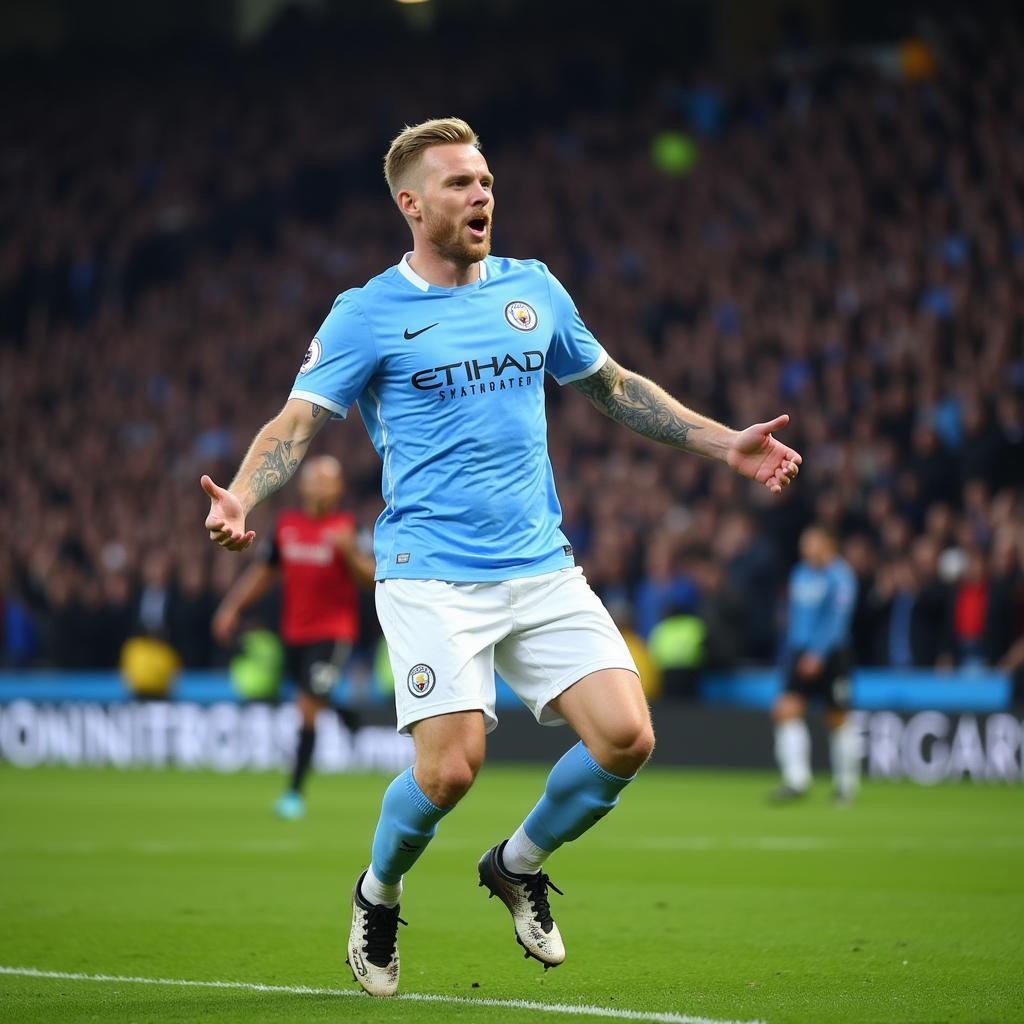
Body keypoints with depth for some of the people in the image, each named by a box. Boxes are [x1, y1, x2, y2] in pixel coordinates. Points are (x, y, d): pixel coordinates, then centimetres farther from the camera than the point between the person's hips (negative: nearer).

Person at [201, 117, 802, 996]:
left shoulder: (533, 289, 12)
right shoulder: (368, 314, -1)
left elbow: (615, 388, 24)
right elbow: (299, 421, -7)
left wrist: (726, 443, 20)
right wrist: (241, 497, -27)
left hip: (543, 569, 5)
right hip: (432, 577, -4)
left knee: (626, 738, -10)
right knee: (450, 768, -18)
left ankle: (518, 866, 19)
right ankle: (377, 897, 15)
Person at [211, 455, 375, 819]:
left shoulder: (347, 527, -8)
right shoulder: (287, 523, 6)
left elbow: (371, 577, -15)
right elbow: (264, 570, 18)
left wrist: (349, 551, -32)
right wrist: (233, 606, 13)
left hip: (333, 633, -5)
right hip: (294, 634, 5)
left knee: (308, 707, -12)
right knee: (310, 706, 12)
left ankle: (295, 792, -6)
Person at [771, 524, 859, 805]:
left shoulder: (839, 576, -9)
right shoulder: (800, 573, 13)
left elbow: (837, 619, -17)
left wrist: (818, 652, -24)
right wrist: (789, 653, 20)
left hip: (830, 655, -6)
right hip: (800, 653, 6)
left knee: (838, 719, 4)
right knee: (788, 711, -12)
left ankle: (847, 781, 20)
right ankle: (796, 780, -16)